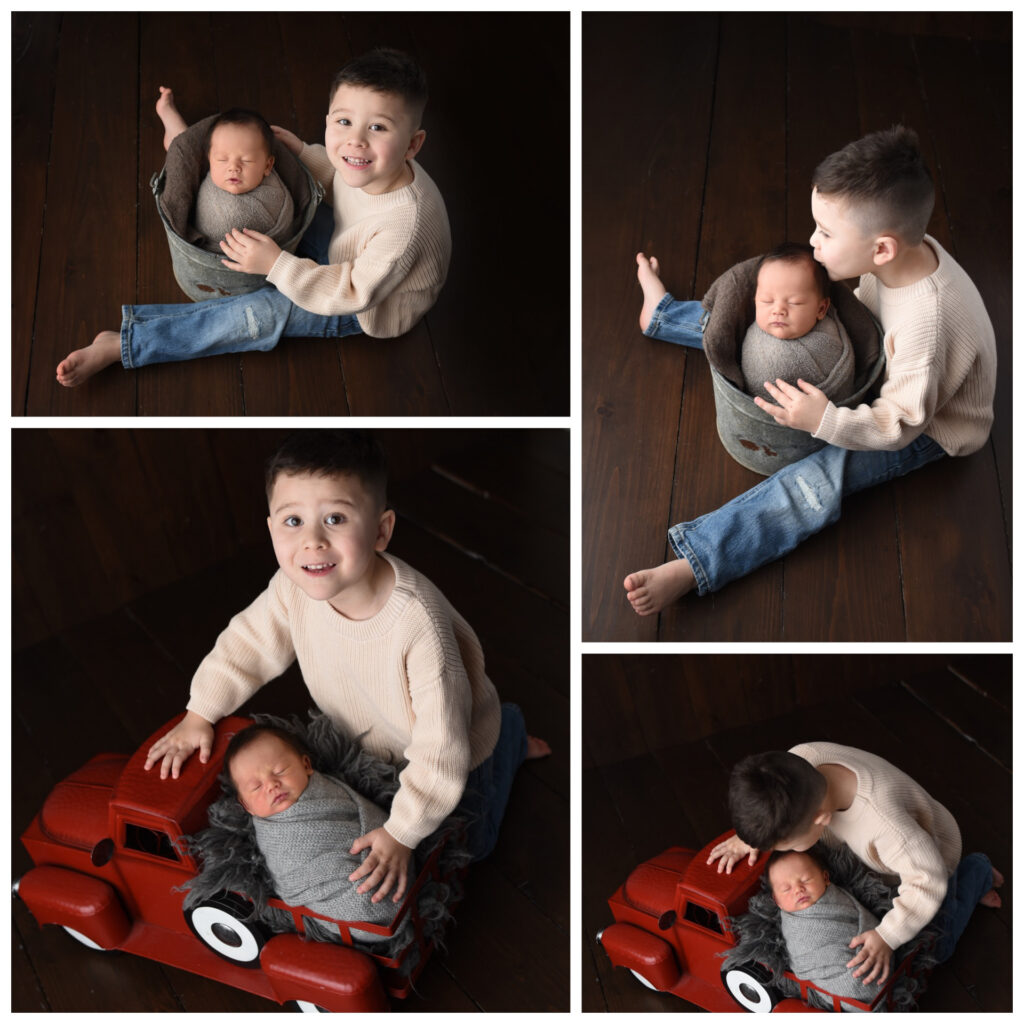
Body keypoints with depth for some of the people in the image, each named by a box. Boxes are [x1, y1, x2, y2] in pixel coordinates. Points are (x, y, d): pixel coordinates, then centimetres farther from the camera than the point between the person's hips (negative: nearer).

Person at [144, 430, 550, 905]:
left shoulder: (419, 624, -46)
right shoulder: (294, 587, -29)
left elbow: (441, 750, -37)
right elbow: (248, 643, -6)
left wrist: (401, 834, -31)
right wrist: (199, 716, -5)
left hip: (458, 744, -5)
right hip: (373, 743, 5)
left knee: (466, 847, 21)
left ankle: (511, 731, 41)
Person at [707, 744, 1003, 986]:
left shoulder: (882, 820, -52)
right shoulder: (801, 759, -35)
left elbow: (927, 881, -38)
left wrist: (887, 936, -39)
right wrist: (746, 836, -23)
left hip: (930, 853, -5)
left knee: (934, 950, 15)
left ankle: (975, 873, 33)